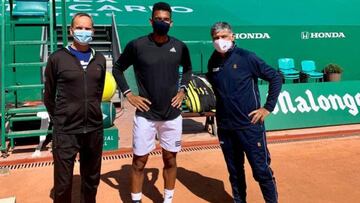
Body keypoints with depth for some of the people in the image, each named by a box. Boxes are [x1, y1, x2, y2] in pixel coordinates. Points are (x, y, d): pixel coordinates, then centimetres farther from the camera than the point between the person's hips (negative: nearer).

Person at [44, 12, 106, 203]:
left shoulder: (99, 59, 6)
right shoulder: (57, 58, -5)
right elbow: (49, 95, 3)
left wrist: (92, 114, 13)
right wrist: (59, 119, 6)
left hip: (94, 130, 4)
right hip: (66, 131, -3)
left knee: (92, 179, 18)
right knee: (63, 184, 5)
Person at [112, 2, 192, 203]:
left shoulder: (180, 47, 0)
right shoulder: (137, 45, -8)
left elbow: (187, 69, 20)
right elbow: (117, 69, 5)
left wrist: (182, 90, 6)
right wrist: (129, 94, -4)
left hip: (172, 114, 3)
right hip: (145, 114, -2)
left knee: (170, 159, 13)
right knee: (139, 161, 6)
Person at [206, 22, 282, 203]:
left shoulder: (246, 57, -9)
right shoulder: (213, 63, 4)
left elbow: (276, 78, -6)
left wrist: (268, 107, -8)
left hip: (250, 125, -4)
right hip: (225, 127, 4)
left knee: (261, 170, 3)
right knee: (234, 172, 15)